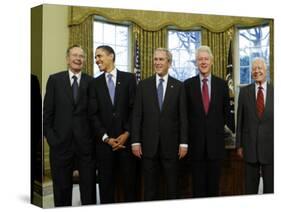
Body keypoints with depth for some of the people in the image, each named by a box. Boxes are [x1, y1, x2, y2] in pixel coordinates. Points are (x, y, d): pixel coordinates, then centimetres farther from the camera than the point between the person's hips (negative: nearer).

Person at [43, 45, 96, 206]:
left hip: (86, 143, 0)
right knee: (61, 187, 10)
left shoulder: (91, 82, 3)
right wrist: (51, 138, -4)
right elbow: (47, 112, 2)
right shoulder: (55, 79, 3)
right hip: (61, 142, 0)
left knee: (89, 186, 8)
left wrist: (95, 137, -4)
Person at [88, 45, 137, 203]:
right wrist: (106, 138, -8)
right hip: (105, 142, 1)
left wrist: (127, 133, -9)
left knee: (129, 181, 4)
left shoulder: (129, 78, 4)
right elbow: (93, 114, 2)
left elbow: (135, 108, -1)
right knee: (106, 183, 6)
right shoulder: (95, 83, 8)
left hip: (127, 139, -1)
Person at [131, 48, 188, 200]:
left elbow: (182, 116, 1)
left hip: (171, 144, 0)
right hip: (149, 144, 1)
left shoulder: (178, 86, 3)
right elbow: (137, 115, 2)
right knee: (149, 188, 8)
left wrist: (183, 142, -4)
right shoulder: (143, 85, 5)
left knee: (172, 187, 7)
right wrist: (135, 141, -4)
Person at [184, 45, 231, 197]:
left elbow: (226, 112, 11)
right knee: (198, 185, 6)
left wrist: (219, 128, 5)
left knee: (214, 184, 8)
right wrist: (187, 134, 0)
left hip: (215, 141, 1)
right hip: (196, 141, -1)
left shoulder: (222, 84, 4)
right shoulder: (188, 84, 1)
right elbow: (185, 112, 4)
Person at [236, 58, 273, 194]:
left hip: (270, 145, 0)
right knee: (250, 185, 10)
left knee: (270, 186, 9)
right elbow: (240, 120, 4)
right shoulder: (244, 91, 2)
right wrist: (239, 145, 3)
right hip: (250, 146, 0)